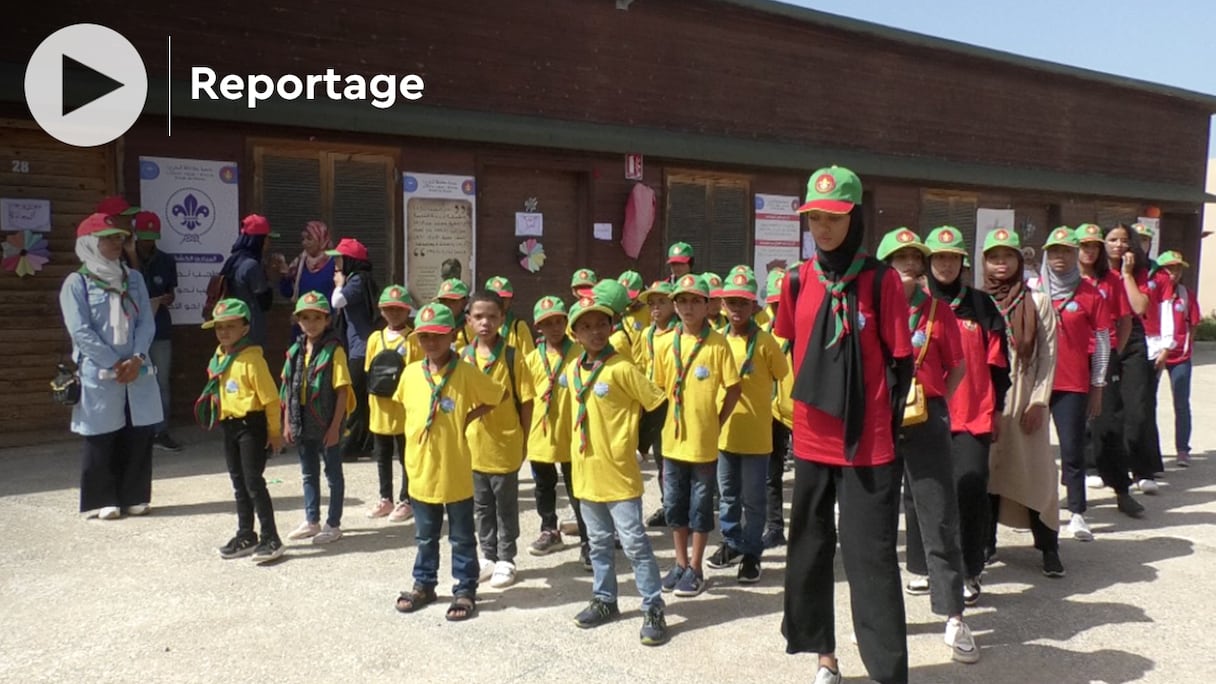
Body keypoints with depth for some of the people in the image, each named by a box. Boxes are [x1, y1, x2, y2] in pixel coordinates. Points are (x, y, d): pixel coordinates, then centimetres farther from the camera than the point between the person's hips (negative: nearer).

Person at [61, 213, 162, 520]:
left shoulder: (134, 279, 10)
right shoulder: (77, 283, -3)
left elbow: (147, 323, 4)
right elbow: (81, 331, -10)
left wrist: (136, 358, -10)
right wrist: (114, 364, -13)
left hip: (137, 372, 4)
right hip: (98, 375, -4)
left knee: (139, 435, 5)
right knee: (102, 439, 2)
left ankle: (134, 496, 17)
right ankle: (102, 500, 14)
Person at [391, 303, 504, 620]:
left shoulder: (465, 372, -12)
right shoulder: (410, 372, 0)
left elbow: (499, 395, -2)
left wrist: (468, 417, -8)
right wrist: (414, 433, 7)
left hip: (456, 471, -4)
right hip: (421, 469, 4)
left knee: (462, 538, 10)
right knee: (425, 537, 19)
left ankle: (465, 591, 22)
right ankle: (424, 585, 35)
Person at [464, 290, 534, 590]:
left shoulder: (513, 356, -10)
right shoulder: (463, 357, 0)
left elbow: (526, 401, -6)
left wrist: (524, 441, -4)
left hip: (505, 445, -3)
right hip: (474, 445, 4)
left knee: (506, 507, 9)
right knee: (482, 506, 16)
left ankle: (506, 560, 23)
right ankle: (488, 556, 30)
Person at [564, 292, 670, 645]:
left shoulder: (621, 367, -13)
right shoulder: (572, 371, 7)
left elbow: (655, 402, -11)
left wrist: (628, 435, -3)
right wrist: (583, 440, 11)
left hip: (618, 471, -6)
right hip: (586, 471, 6)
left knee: (634, 542, -1)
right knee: (599, 542, 18)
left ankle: (653, 607, 9)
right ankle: (605, 599, 32)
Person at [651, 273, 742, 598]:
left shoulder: (717, 343, -8)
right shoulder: (664, 343, 1)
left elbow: (734, 388, -4)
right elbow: (659, 388, 9)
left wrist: (717, 423, -5)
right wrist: (666, 423, 4)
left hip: (704, 440, -4)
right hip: (673, 438, 4)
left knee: (700, 505, 7)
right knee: (674, 504, 13)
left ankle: (695, 568, 20)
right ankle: (680, 562, 29)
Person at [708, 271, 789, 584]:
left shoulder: (764, 341, -10)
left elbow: (785, 377, -1)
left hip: (756, 433, -4)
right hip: (724, 431, 4)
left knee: (753, 498, 6)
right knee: (727, 494, 16)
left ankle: (751, 553, 18)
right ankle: (731, 544, 31)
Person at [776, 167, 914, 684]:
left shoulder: (882, 281, -7)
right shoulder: (797, 281, 5)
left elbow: (900, 363, -4)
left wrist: (890, 426, -6)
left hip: (867, 444, -5)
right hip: (811, 440, 5)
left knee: (870, 558, -1)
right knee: (810, 549, 14)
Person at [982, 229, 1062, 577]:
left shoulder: (1037, 301, 3)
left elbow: (1048, 354, 0)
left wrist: (1038, 401, -7)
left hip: (1023, 397, -1)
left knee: (1034, 469, -1)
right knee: (986, 468, 5)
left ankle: (1049, 547, 8)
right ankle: (985, 543, 15)